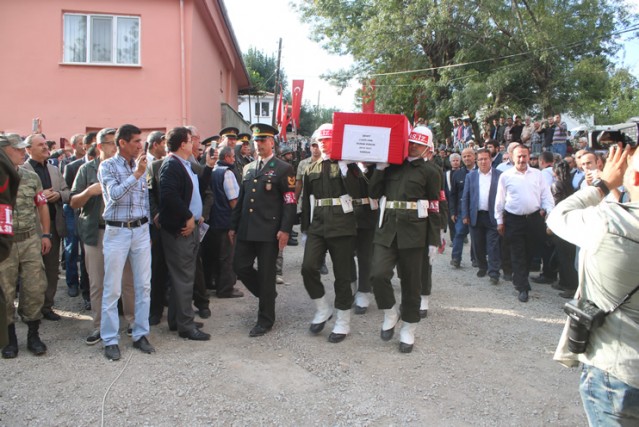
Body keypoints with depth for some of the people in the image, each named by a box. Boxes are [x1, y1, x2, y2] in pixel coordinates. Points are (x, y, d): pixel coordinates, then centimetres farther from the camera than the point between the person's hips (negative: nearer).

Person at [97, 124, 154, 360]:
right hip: (117, 231, -4)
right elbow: (114, 195, -18)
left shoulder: (141, 166, 8)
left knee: (143, 285, 7)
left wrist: (148, 229, 12)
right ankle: (110, 340, 12)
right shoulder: (107, 166, -4)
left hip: (141, 230, 4)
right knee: (112, 289, 1)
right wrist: (136, 175, -22)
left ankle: (140, 334, 18)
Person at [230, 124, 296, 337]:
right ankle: (267, 294, 31)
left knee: (266, 274, 1)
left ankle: (265, 320, 15)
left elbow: (290, 202, -8)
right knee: (240, 266, 7)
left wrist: (285, 229, -16)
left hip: (269, 231, -6)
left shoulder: (283, 169, -3)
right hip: (246, 229, 6)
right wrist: (233, 226, 14)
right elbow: (241, 199, 18)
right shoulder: (248, 168, 15)